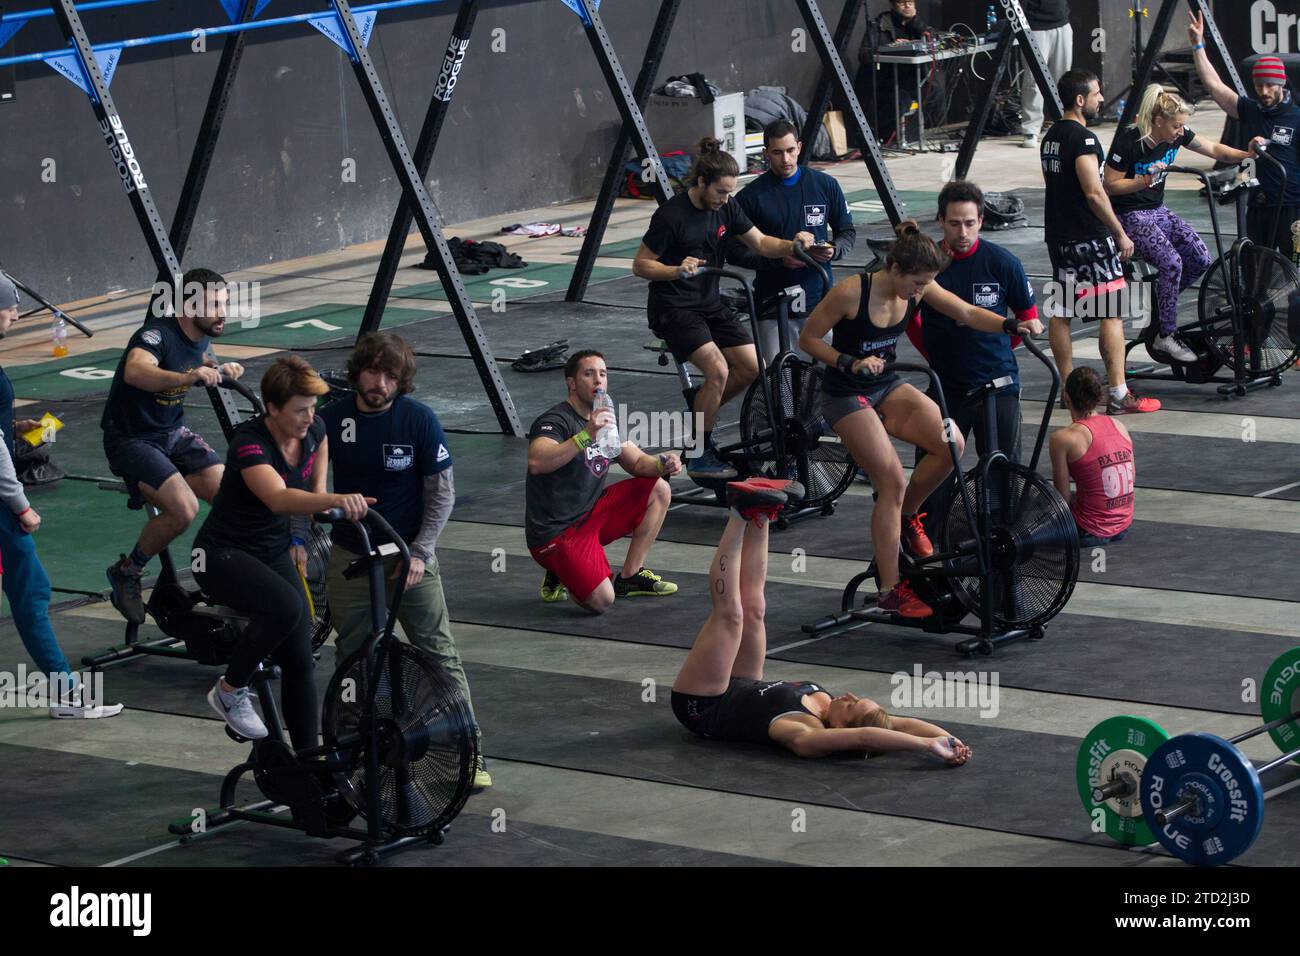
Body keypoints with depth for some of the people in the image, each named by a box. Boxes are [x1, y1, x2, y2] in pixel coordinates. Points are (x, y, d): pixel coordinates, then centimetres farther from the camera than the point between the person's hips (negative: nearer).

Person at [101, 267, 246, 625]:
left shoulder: (200, 337, 1)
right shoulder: (158, 334, -24)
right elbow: (136, 371, -48)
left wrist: (223, 370, 6)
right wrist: (186, 377, -62)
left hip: (173, 432, 8)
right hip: (131, 438, -8)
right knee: (184, 509, -26)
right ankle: (126, 574, -3)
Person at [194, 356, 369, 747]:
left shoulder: (313, 430, -8)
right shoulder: (250, 443, -30)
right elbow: (278, 498, -50)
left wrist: (320, 489, 11)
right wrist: (336, 501, -64)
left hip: (274, 553, 7)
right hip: (223, 556, -7)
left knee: (299, 661, -1)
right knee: (286, 606, -35)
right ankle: (230, 691, -13)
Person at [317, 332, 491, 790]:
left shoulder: (419, 419, -11)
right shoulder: (332, 419, -5)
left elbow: (442, 491, -6)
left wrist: (419, 552, -13)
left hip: (409, 557, -2)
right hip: (350, 558, 2)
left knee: (439, 651, -3)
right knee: (351, 656, 10)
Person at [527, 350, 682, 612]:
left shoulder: (604, 421, 11)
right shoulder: (554, 421, -18)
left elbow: (638, 463, 15)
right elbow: (536, 463, -38)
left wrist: (663, 464, -9)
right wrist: (586, 435, -48)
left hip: (591, 513, 9)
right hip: (554, 532, -9)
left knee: (658, 490, 5)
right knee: (602, 601, -25)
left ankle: (630, 577, 10)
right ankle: (559, 575, 8)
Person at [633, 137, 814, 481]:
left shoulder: (725, 208, 1)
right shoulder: (671, 216, -18)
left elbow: (760, 243, 6)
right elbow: (641, 264, -12)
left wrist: (791, 245, -14)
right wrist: (676, 271, -30)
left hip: (709, 304, 7)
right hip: (673, 308, -7)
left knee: (750, 367, -6)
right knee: (718, 369, -23)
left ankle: (697, 411, 18)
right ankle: (700, 458, -10)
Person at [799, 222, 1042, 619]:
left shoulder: (918, 288, -8)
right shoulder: (851, 292, -24)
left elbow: (967, 313, -3)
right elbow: (808, 338, -14)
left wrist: (1012, 325, -19)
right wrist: (851, 363, -27)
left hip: (887, 385, 6)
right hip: (847, 395, -6)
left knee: (952, 445, -14)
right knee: (892, 481, -15)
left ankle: (905, 516, 12)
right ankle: (890, 591, -6)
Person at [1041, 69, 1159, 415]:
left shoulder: (1051, 137, 12)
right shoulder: (1083, 139, -16)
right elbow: (1094, 193, -22)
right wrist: (1120, 233, -15)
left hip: (1058, 236, 9)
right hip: (1090, 238, -9)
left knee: (1060, 313, 11)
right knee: (1112, 315, -6)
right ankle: (1119, 395, -8)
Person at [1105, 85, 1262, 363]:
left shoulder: (1177, 135, -4)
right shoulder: (1128, 141, -21)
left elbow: (1214, 150, 4)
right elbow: (1110, 185, -15)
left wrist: (1245, 154, -13)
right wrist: (1145, 180, -29)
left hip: (1157, 211, 7)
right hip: (1129, 217, -7)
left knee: (1201, 259, -9)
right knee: (1171, 262, -26)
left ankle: (1158, 301, 13)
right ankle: (1166, 337, -16)